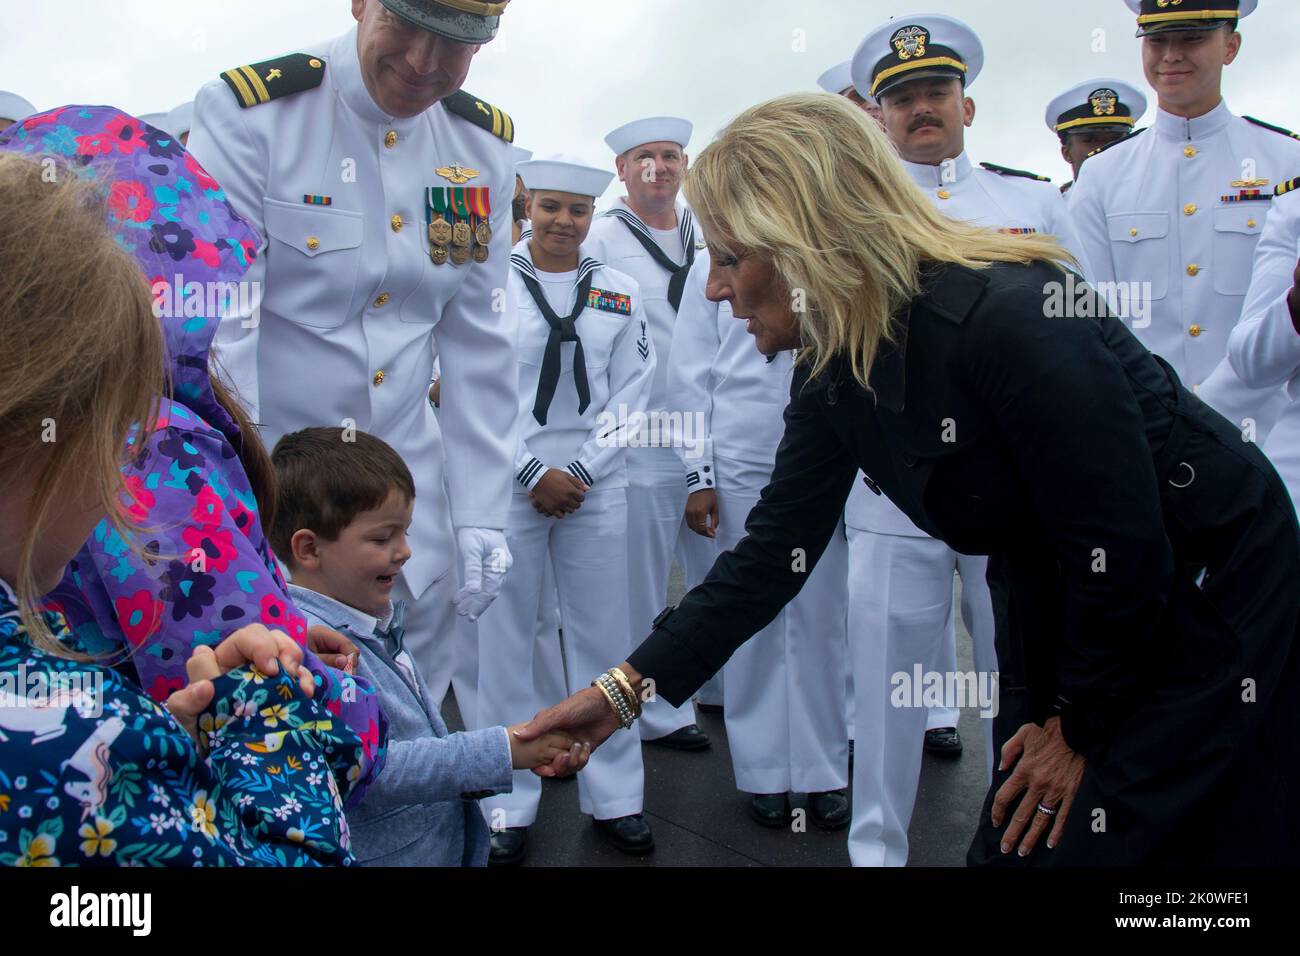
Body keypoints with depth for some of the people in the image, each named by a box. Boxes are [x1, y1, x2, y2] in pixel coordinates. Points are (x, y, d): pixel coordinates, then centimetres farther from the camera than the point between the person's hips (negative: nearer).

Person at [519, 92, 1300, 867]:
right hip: (1059, 600, 6)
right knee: (1013, 847, 13)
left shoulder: (1011, 320, -33)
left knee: (1100, 844, 1)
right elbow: (774, 553, -6)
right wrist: (626, 689, -9)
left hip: (1203, 592, -6)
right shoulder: (833, 372, -10)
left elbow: (1126, 553, -25)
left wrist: (1080, 724, -10)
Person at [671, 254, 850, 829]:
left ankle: (823, 771, 19)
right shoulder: (712, 265, 8)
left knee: (821, 619, 4)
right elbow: (692, 376, 6)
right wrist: (699, 475, 1)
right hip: (742, 464, 0)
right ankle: (763, 770, 20)